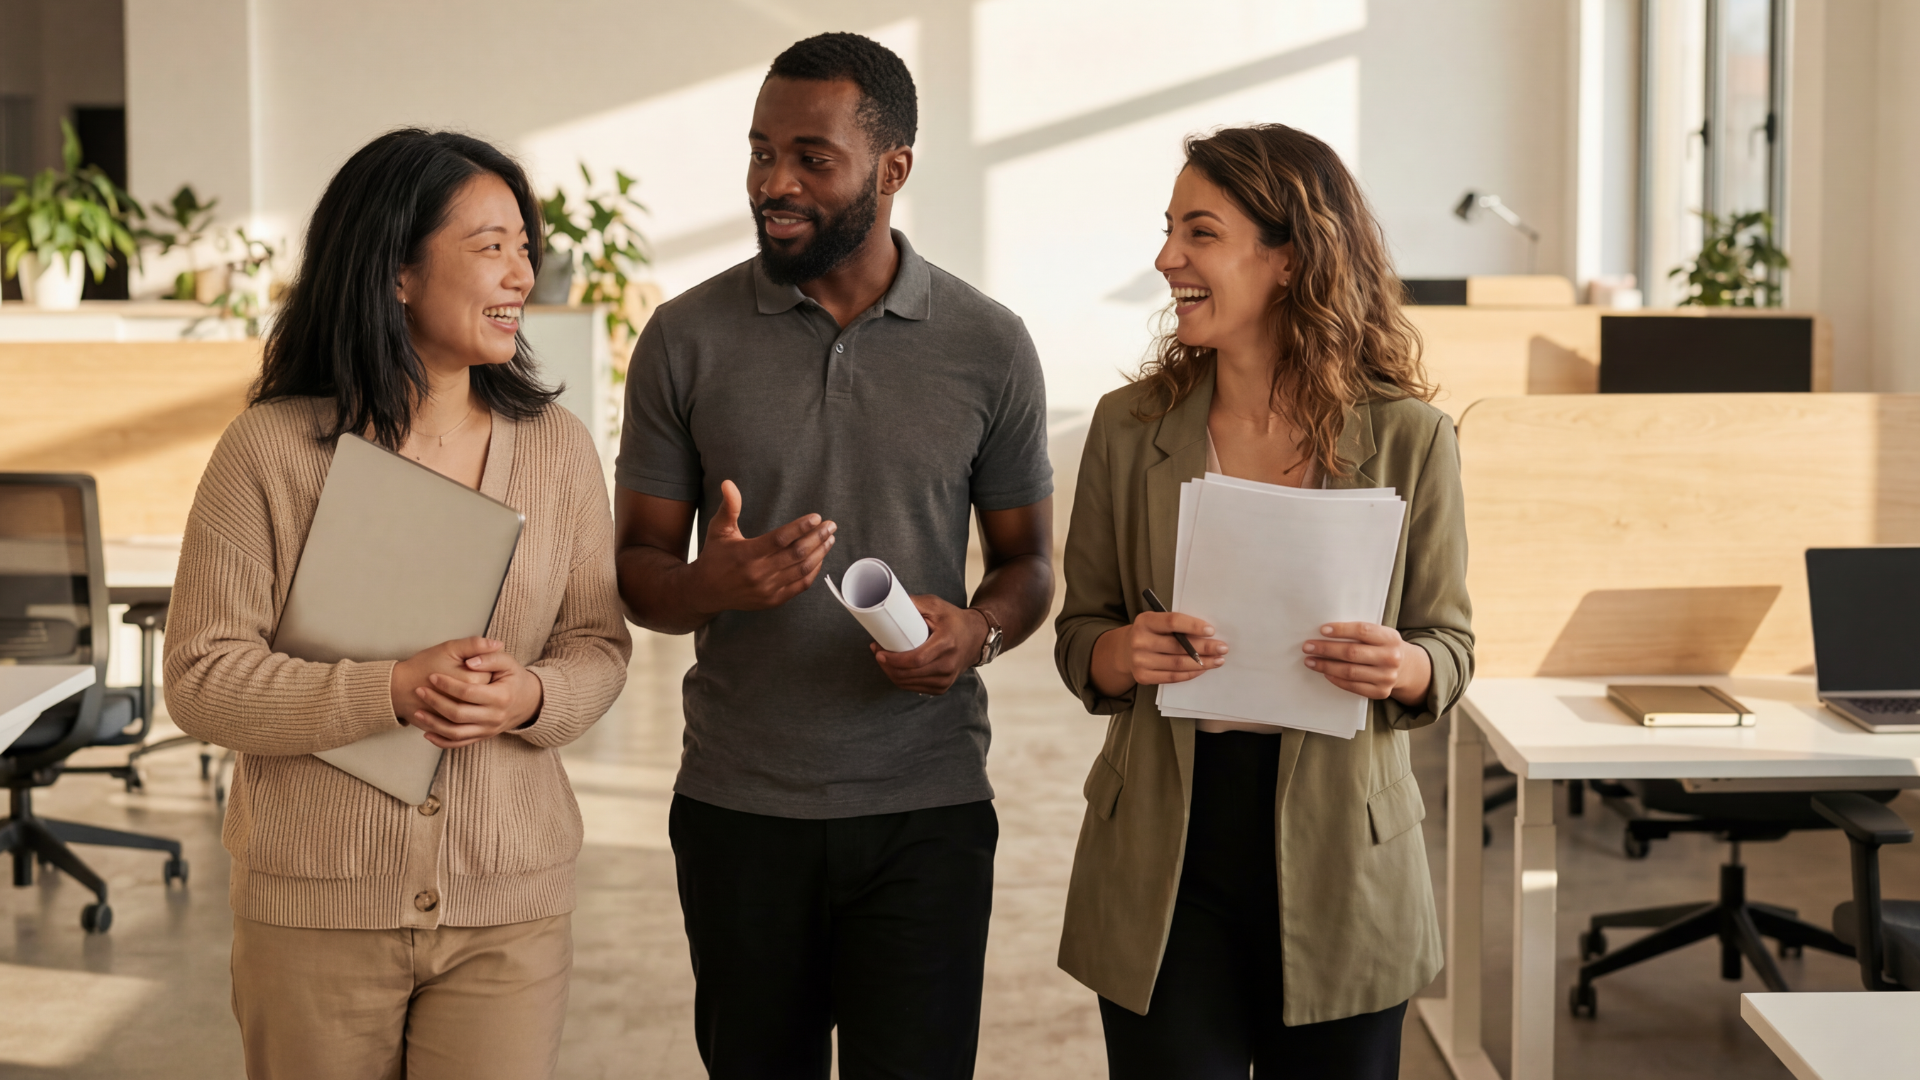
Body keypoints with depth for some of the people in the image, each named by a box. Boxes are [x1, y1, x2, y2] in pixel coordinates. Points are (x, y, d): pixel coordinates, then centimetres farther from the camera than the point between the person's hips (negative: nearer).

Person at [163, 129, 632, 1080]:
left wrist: (532, 698, -15)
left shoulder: (556, 446, 3)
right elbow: (200, 680, -8)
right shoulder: (269, 450, -6)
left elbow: (598, 643, 8)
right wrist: (393, 692, -21)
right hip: (312, 906, -2)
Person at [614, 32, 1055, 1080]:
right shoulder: (685, 339, 0)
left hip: (925, 810, -1)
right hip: (737, 807, 1)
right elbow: (637, 567, 4)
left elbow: (1026, 560, 9)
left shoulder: (989, 347, 0)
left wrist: (979, 630, -14)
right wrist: (713, 584, -20)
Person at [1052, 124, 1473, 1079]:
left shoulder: (1408, 438, -3)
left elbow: (1450, 646, 2)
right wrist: (1124, 654, -16)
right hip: (1161, 861, 1)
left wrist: (1400, 667, -20)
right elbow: (1079, 635, 7)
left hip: (1338, 864, -1)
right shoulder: (1129, 428, 2)